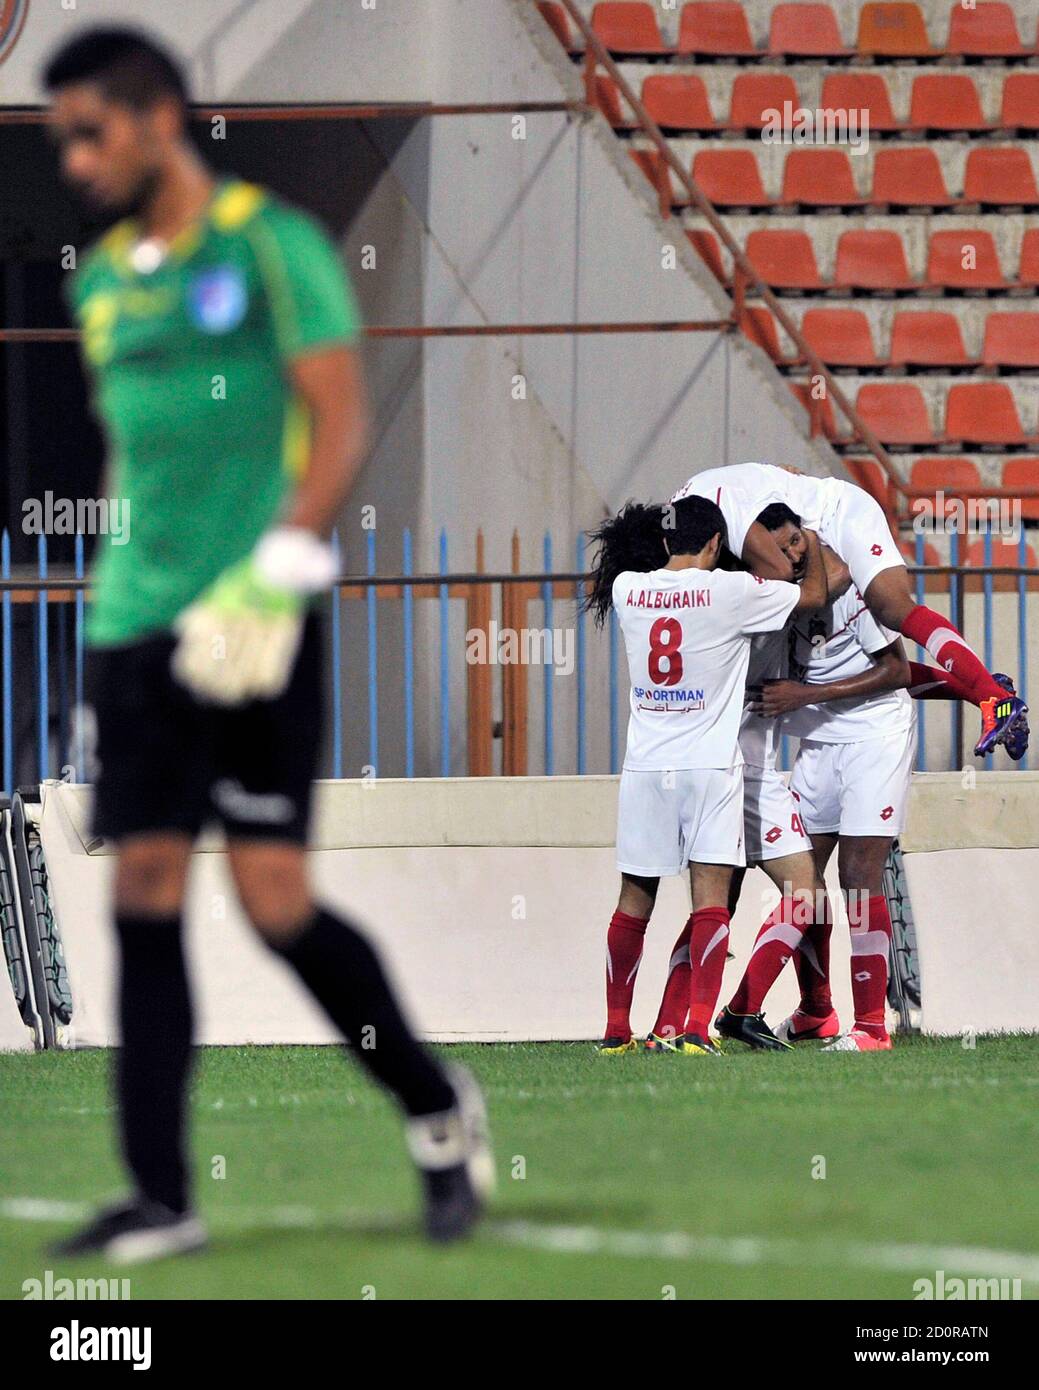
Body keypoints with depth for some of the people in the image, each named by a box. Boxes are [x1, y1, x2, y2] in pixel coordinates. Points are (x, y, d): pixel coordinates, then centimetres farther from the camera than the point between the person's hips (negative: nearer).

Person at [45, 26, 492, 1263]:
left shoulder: (268, 245, -4)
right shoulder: (102, 280, 16)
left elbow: (340, 424, -9)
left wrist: (274, 574, -18)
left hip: (249, 625, -6)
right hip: (136, 628, 6)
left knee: (273, 896, -8)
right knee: (143, 898, -1)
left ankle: (438, 1111, 13)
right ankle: (160, 1197, 1)